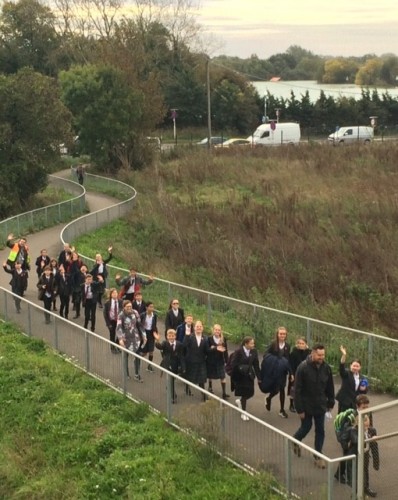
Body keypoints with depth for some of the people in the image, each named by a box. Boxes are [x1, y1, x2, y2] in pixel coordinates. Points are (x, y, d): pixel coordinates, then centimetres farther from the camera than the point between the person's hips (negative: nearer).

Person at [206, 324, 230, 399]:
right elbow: (207, 350, -15)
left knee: (222, 377, -3)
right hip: (211, 360, 0)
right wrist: (216, 348, -28)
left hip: (220, 360, 0)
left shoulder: (223, 339, -5)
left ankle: (224, 393, 1)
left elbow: (225, 350, -2)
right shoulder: (209, 339, -10)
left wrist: (226, 361, -3)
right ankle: (210, 388, 40)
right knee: (210, 376, 16)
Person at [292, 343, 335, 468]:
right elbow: (297, 390, -18)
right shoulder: (303, 368, -21)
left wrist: (330, 403, 7)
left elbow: (330, 387, 6)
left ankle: (318, 456, 16)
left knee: (320, 430, 5)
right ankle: (295, 440, 42)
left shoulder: (326, 368, -7)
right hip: (306, 405, -4)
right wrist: (299, 409, -17)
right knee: (306, 427, 11)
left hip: (320, 405, 4)